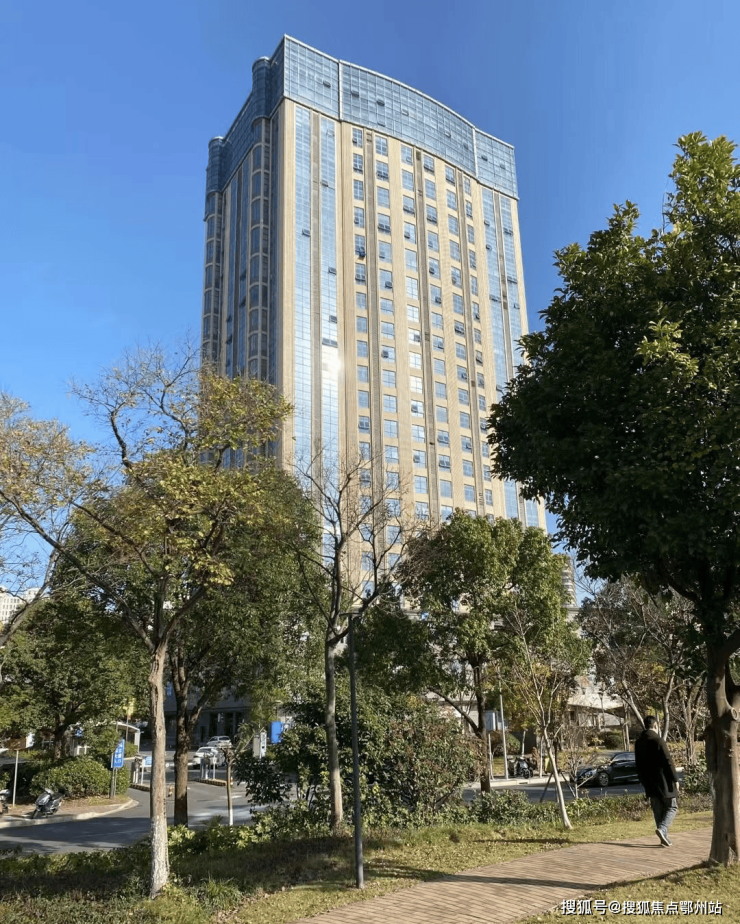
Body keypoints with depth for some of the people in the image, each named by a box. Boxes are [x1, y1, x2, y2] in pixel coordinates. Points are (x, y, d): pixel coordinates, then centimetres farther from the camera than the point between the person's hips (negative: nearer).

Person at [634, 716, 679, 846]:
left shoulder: (638, 742, 7)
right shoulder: (658, 740, -14)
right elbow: (668, 761, -15)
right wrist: (675, 779, -7)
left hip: (650, 783, 6)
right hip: (663, 781, -6)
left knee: (658, 810, 13)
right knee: (672, 807, 5)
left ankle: (664, 837, 14)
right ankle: (662, 829, -14)